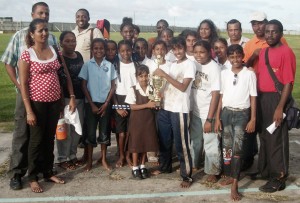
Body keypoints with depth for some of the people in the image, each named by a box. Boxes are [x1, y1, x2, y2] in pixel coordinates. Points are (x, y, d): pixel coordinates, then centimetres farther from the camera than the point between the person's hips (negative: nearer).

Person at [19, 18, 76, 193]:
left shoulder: (55, 51, 4)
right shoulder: (27, 55, -10)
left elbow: (66, 75, 10)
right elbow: (23, 84, -10)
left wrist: (72, 97, 2)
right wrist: (29, 111, -14)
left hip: (55, 102, 4)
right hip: (37, 103, -4)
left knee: (50, 138, 15)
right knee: (37, 140, 6)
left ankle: (48, 172, 29)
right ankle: (33, 177, 20)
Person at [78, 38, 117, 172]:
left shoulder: (109, 65, 1)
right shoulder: (87, 65, -2)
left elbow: (113, 86, 3)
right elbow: (84, 86, -2)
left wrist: (106, 103, -5)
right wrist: (92, 104, -7)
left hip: (105, 103, 1)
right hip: (91, 103, -1)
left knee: (104, 132, 7)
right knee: (91, 132, 4)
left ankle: (104, 159, 21)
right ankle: (89, 160, 17)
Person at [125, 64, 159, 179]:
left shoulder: (152, 89, 3)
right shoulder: (133, 90, -7)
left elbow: (155, 104, 8)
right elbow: (132, 106, -13)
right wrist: (147, 105, -20)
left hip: (148, 120, 3)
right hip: (137, 120, -3)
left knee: (146, 143, 9)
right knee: (136, 143, 2)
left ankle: (142, 166, 24)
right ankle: (135, 167, 15)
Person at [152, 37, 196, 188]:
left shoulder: (189, 64, -7)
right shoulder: (173, 64, 16)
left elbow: (183, 87, -16)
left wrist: (164, 75, -18)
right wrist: (161, 93, -1)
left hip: (179, 109, -7)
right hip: (165, 107, 7)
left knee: (181, 143, -3)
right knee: (164, 140, 17)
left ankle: (187, 176, 7)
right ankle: (164, 166, 36)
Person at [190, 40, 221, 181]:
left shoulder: (214, 68, -15)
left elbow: (215, 95, -16)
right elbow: (190, 87, 5)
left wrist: (209, 119, -18)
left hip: (208, 113, -5)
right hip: (195, 111, 5)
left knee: (210, 144, 5)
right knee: (195, 140, 20)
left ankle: (212, 172, 22)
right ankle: (194, 165, 39)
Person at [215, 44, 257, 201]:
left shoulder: (249, 74, -3)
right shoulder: (224, 73, 5)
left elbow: (253, 98, 0)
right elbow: (221, 96, 8)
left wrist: (253, 119, -5)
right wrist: (217, 118, 6)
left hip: (242, 114, -3)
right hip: (226, 112, 3)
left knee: (237, 147, -10)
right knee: (226, 146, 9)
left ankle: (234, 185, -6)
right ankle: (228, 175, 26)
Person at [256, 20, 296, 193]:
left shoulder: (286, 52, -11)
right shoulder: (263, 51, 12)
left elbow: (289, 82, -15)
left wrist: (280, 107, -20)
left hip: (276, 98, -7)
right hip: (262, 98, 7)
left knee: (276, 139, 0)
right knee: (264, 136, 16)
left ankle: (279, 177, 12)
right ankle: (265, 170, 31)